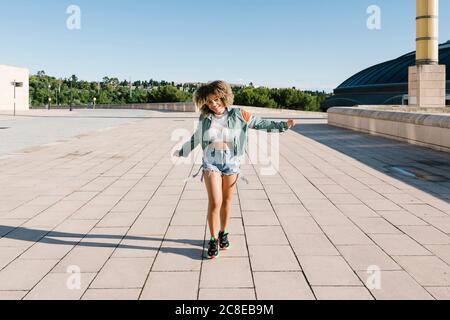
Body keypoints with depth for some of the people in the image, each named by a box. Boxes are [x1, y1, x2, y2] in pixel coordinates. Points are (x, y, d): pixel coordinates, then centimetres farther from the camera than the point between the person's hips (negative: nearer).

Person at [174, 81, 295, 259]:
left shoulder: (237, 115, -4)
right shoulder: (205, 117, 0)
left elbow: (260, 124, 1)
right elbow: (196, 138, 16)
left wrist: (283, 125, -5)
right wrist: (182, 151, 27)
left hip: (231, 162, 1)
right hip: (211, 162, 0)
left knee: (227, 201, 11)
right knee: (215, 202, -9)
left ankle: (223, 234, 31)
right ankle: (213, 240, 6)